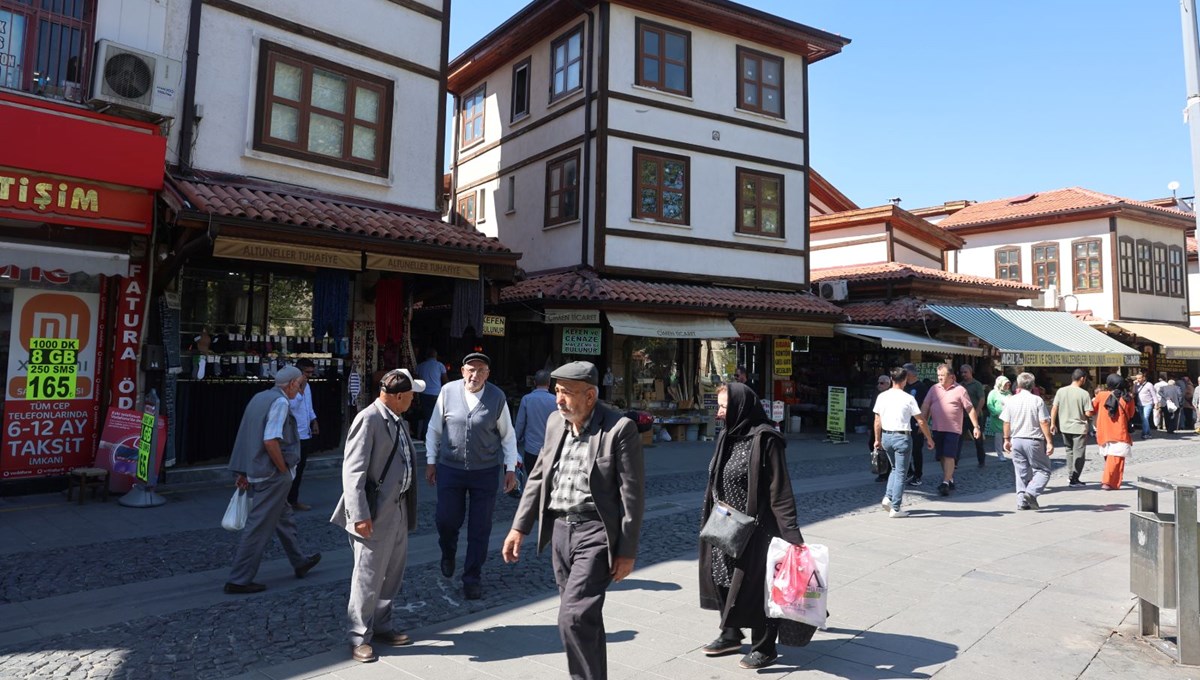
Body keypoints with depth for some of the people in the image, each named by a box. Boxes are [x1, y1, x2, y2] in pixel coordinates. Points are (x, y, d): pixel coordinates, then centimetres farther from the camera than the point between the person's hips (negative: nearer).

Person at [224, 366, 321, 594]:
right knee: (260, 527, -2)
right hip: (272, 474, -10)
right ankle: (239, 580, 6)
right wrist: (284, 469, -14)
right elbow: (270, 441, -26)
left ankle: (300, 562, 36)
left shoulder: (259, 397, 12)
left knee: (284, 517, 21)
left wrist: (244, 473, 18)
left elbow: (247, 438, 15)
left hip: (255, 471, 10)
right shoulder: (280, 402, -16)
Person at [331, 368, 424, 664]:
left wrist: (408, 507, 15)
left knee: (392, 574, 19)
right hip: (377, 513, -9)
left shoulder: (396, 420, 10)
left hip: (399, 508, 9)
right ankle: (360, 637, 20)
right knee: (368, 577, 4)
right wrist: (360, 515, -23)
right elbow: (353, 471, -20)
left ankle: (381, 627, 35)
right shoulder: (368, 420, -17)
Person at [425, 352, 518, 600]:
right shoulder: (447, 391, -6)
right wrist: (431, 462, 5)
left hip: (486, 471, 0)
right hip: (450, 468, 1)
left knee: (480, 528, 6)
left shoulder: (497, 397, -7)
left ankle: (472, 578, 25)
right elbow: (434, 429, 5)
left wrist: (510, 468, 0)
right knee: (446, 519, 8)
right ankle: (448, 553, 44)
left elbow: (508, 435, 2)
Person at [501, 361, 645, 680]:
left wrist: (627, 551, -10)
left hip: (595, 532, -6)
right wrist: (519, 527, 11)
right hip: (560, 528, 6)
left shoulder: (620, 428, -14)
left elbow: (632, 494, -12)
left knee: (574, 617, -12)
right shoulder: (555, 422, 6)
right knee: (584, 618, 17)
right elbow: (538, 477, 14)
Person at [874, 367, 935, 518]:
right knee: (900, 473, 4)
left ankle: (888, 497, 8)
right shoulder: (908, 398, -10)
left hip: (886, 436, 4)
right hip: (902, 437, -4)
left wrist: (877, 439, 15)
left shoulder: (882, 396, 1)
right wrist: (929, 438, 6)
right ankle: (895, 508, 5)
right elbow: (921, 421, -6)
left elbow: (877, 420, 6)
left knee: (895, 469, 23)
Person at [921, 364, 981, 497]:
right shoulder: (934, 389, 6)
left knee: (949, 456, -10)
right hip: (937, 428, 4)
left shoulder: (959, 390, -3)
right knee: (942, 456, 11)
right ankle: (950, 480, 25)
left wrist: (976, 426, -3)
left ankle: (945, 483, -10)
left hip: (953, 429, -4)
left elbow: (970, 409, -1)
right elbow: (925, 407, 7)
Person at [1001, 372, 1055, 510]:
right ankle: (1031, 493, -14)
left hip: (1016, 441, 4)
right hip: (1033, 441, -4)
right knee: (1042, 470, 6)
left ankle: (1022, 500, 9)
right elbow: (1044, 423, -11)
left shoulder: (1011, 401, 2)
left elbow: (1006, 422, 5)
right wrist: (1049, 442, -7)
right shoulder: (1037, 400, -8)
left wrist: (1006, 439, 16)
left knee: (1021, 472, 11)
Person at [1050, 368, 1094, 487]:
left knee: (1069, 451, 21)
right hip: (1079, 428, -4)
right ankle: (1074, 479, 6)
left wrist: (1052, 423, 7)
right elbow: (1088, 413, -16)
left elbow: (1054, 408, -1)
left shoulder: (1061, 391, -2)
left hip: (1064, 427, 4)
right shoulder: (1084, 394, -14)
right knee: (1079, 454, 5)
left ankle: (1071, 475, 25)